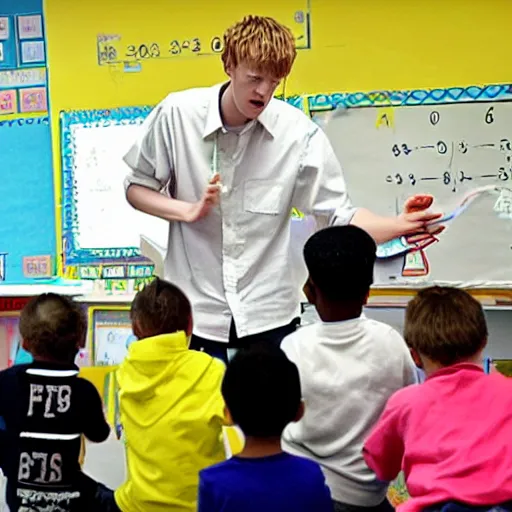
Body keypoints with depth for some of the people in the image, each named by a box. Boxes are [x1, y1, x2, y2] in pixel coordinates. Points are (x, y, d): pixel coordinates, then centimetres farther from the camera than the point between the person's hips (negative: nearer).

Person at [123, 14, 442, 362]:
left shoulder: (298, 133, -10)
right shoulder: (177, 114, -8)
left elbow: (340, 215, -7)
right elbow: (136, 187, 4)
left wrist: (399, 225, -26)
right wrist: (189, 211, -13)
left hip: (269, 316, 0)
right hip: (195, 314, 0)